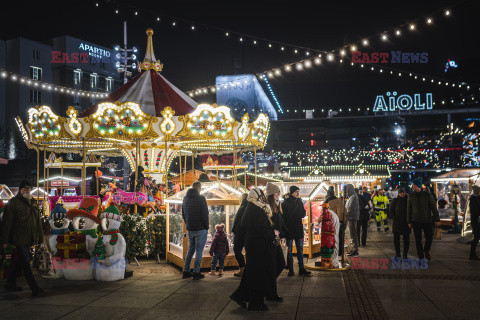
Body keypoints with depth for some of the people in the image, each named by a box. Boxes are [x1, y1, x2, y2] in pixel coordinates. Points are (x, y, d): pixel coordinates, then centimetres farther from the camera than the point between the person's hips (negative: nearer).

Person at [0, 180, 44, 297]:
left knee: (20, 261, 15)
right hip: (19, 238, -7)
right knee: (25, 262, -8)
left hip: (29, 239, 7)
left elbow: (38, 221, 20)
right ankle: (34, 288, -11)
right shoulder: (13, 203, -4)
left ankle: (10, 283, 30)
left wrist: (40, 238, 16)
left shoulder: (33, 203, 16)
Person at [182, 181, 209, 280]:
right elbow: (205, 214, -14)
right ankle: (196, 273, 3)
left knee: (190, 249, 17)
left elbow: (183, 214, 14)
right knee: (199, 250, 2)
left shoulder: (185, 198, 7)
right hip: (200, 229, -6)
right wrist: (206, 227, -3)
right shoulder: (201, 198, -13)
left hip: (189, 230, 6)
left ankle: (186, 272, 19)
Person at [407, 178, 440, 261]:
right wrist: (409, 222, 3)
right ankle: (421, 257, 11)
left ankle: (426, 251, 31)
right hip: (416, 221, 1)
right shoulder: (411, 196, 0)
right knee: (418, 239, 1)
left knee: (429, 237, 2)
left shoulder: (428, 195, -6)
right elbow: (409, 210, 5)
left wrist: (437, 220, -6)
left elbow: (434, 207, -3)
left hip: (427, 221, -1)